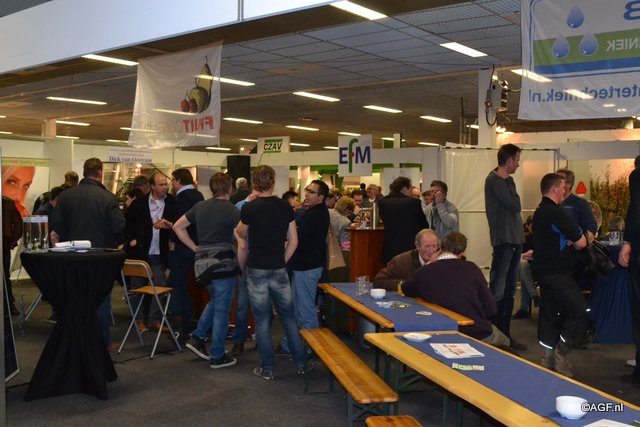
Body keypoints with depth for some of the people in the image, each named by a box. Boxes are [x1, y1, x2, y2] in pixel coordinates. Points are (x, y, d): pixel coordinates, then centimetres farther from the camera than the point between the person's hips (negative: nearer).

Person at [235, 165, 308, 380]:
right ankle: (301, 363, 21)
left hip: (257, 270, -2)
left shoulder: (249, 208, -9)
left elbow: (241, 234, 10)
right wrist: (282, 261, 11)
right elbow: (293, 241, 1)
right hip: (279, 270, 3)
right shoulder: (285, 207, -1)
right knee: (288, 317, 15)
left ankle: (267, 368, 14)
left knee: (262, 321, 7)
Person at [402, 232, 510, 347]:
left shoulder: (424, 272, -9)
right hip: (479, 336, -2)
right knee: (504, 341, 32)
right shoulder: (471, 268, -13)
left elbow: (405, 290, 14)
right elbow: (491, 311, -11)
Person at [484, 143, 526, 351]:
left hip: (514, 240, 10)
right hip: (503, 240, -10)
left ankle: (504, 334, 20)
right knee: (497, 292, -8)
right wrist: (509, 182, -4)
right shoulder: (494, 179, -10)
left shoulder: (503, 180, 18)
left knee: (508, 292, 13)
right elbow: (515, 205, -17)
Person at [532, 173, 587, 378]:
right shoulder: (556, 213, -18)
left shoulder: (540, 211, 14)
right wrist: (574, 243, 7)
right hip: (556, 273, -10)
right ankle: (560, 356, -2)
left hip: (544, 270, 10)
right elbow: (581, 242, -15)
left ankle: (548, 359, 16)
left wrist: (568, 242, -3)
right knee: (580, 311, -7)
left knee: (549, 313, 12)